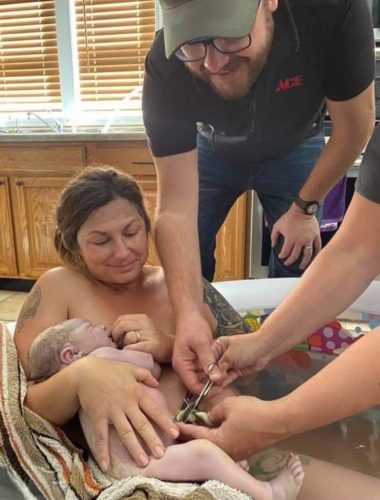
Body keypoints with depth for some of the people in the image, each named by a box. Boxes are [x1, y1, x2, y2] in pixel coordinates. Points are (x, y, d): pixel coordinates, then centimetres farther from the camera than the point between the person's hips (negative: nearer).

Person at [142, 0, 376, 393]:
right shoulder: (166, 69, -36)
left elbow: (354, 125, -22)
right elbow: (176, 205, -35)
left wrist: (304, 208, -14)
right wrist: (187, 313, -47)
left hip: (294, 150, 0)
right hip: (211, 152, 1)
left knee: (296, 272, -2)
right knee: (182, 268, 0)